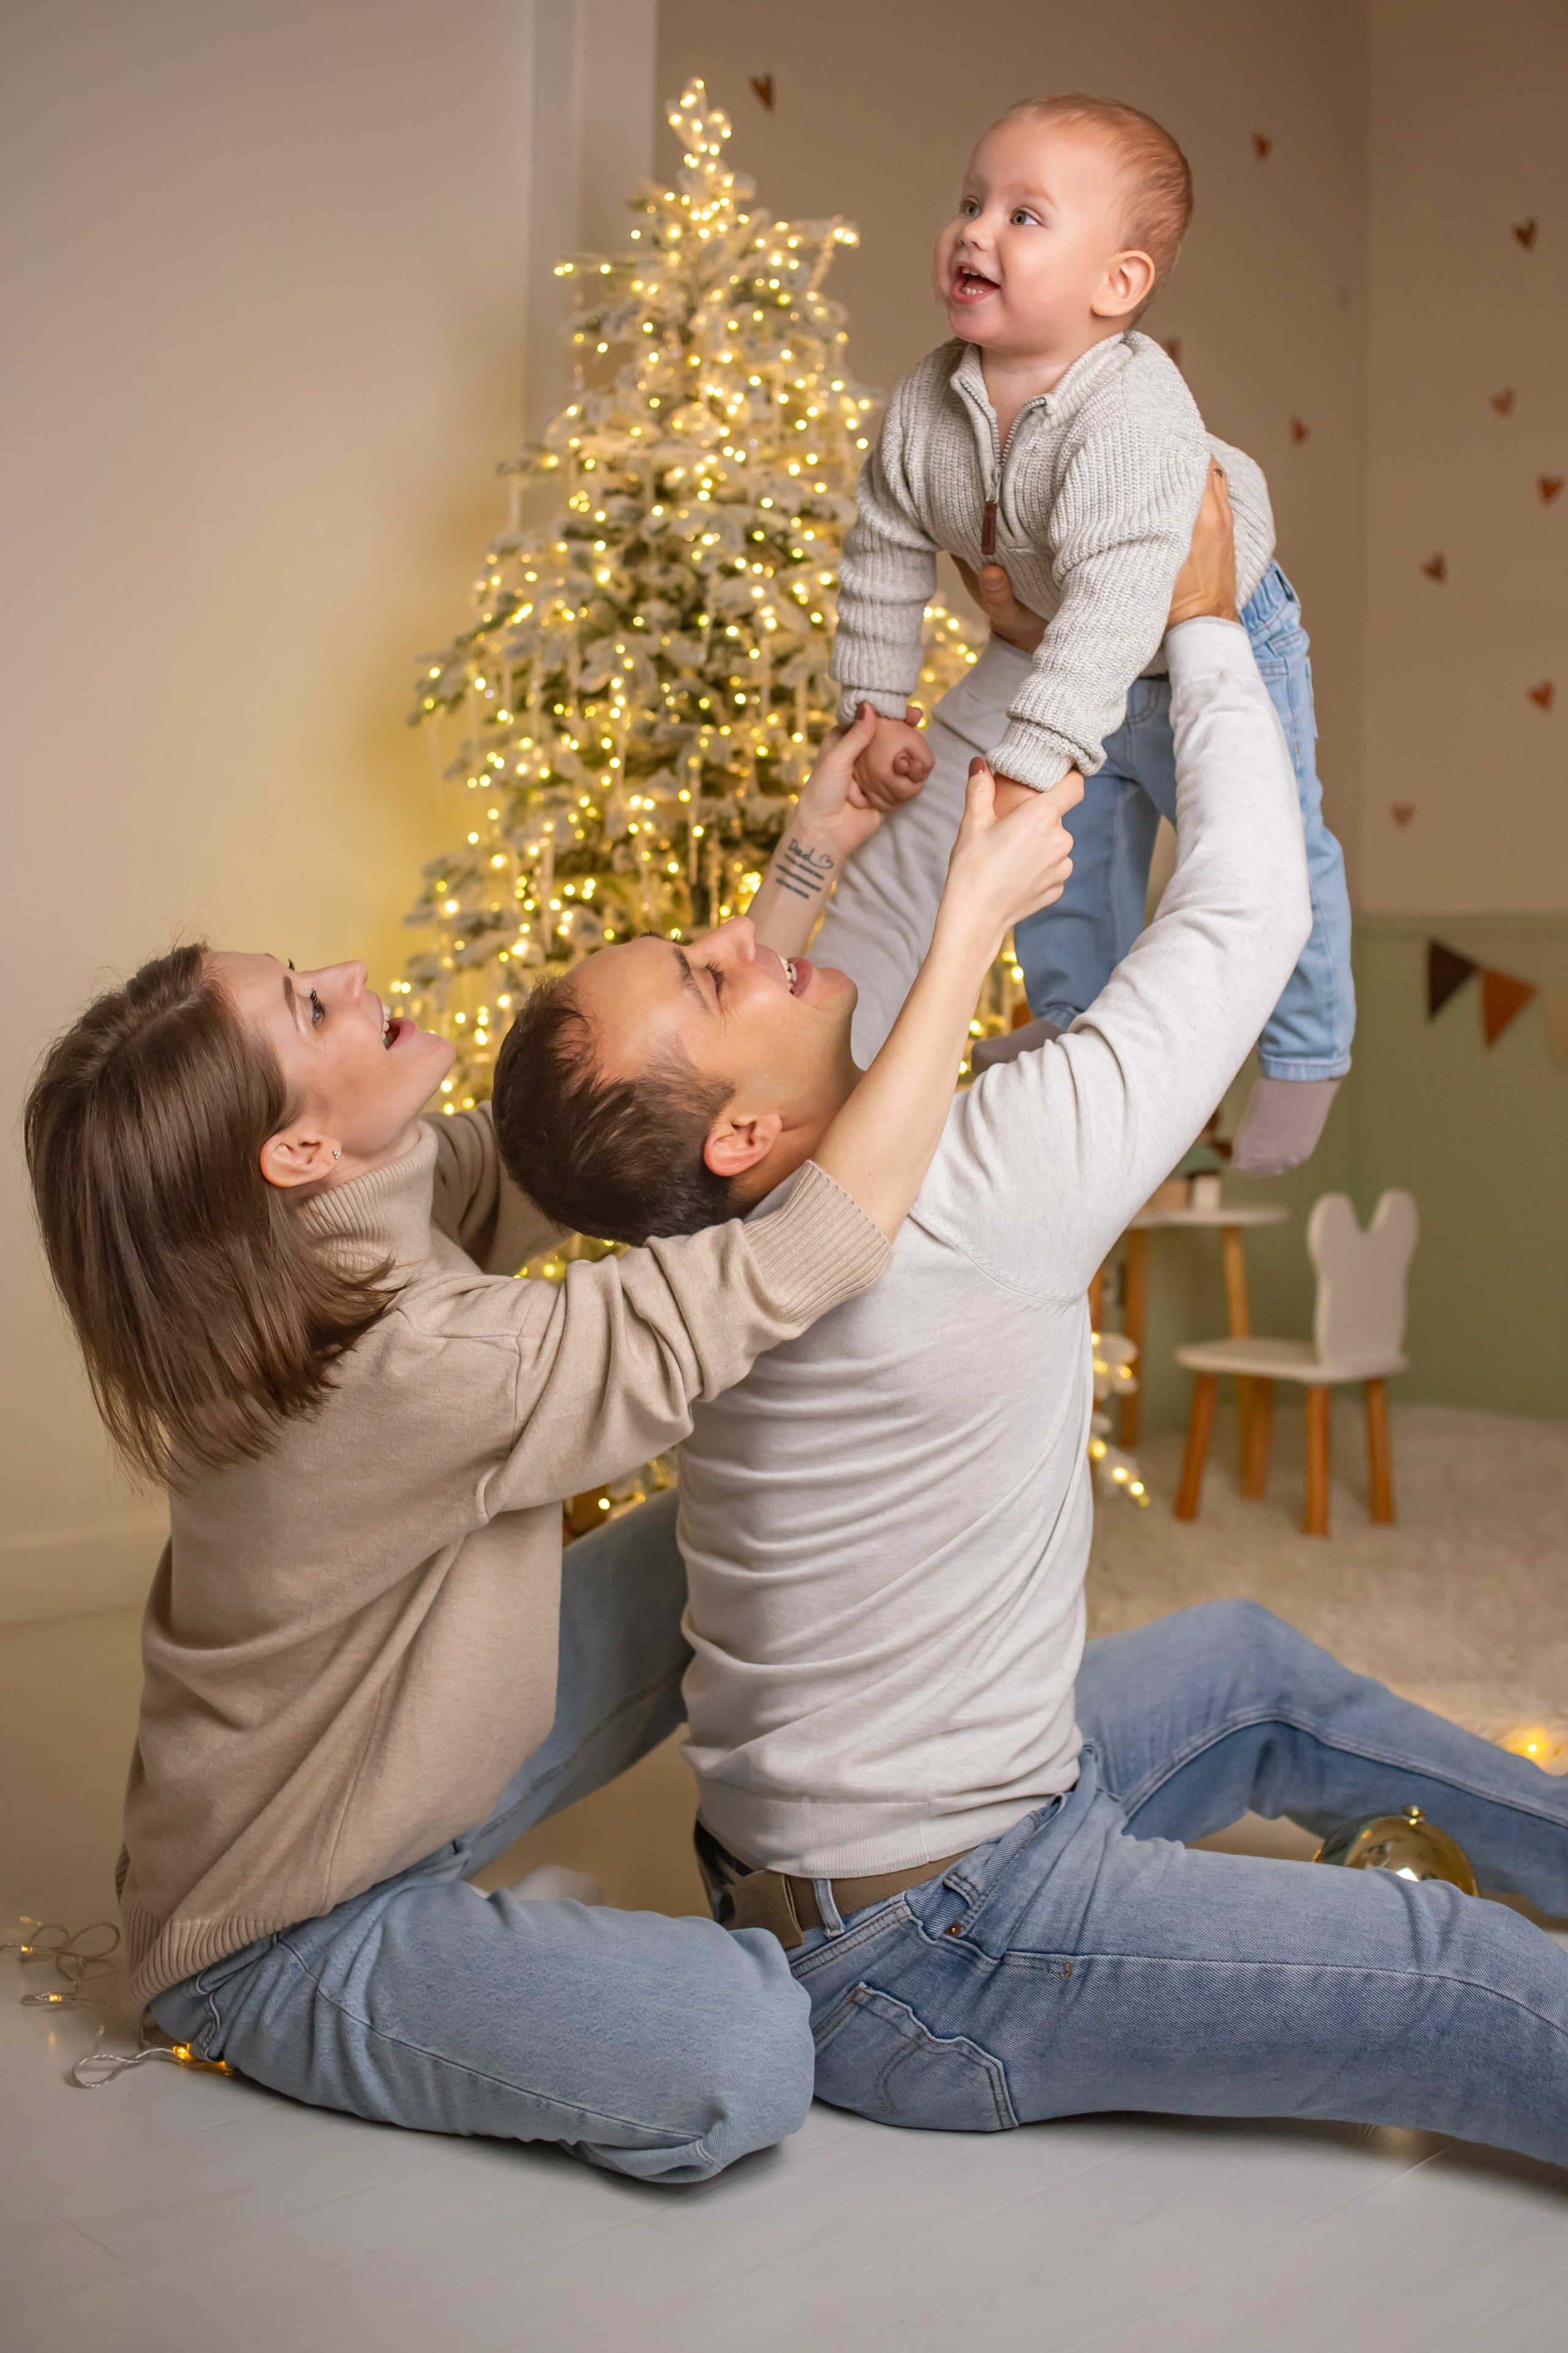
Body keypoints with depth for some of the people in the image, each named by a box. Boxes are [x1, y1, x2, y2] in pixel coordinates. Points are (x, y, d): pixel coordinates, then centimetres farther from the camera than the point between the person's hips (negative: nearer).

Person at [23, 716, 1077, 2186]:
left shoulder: (382, 1211, -12)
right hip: (289, 1930, -8)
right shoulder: (409, 1367, -38)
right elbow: (808, 1258, -38)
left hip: (426, 1761, 9)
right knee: (735, 2062, -28)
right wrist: (972, 918, -32)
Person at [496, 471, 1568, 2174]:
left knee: (1247, 1662, 25)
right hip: (925, 1966, -9)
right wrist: (1197, 618, -5)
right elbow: (1250, 907, -18)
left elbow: (898, 857, 5)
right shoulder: (975, 1204, -31)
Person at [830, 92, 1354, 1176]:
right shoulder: (925, 407, -18)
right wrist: (879, 709, -4)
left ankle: (1303, 1058, 29)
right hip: (1072, 669, 6)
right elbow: (884, 556, -4)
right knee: (1065, 862, 17)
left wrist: (1026, 763, -54)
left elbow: (1115, 604, -48)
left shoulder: (1134, 417, -39)